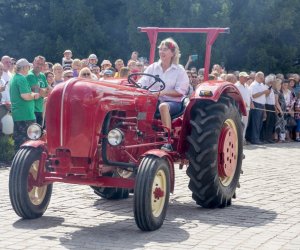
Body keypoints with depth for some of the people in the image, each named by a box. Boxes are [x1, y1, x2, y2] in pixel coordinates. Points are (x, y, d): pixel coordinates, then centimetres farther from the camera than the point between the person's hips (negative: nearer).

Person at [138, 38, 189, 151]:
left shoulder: (179, 70, 2)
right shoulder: (153, 67, 14)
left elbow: (180, 92, -7)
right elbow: (141, 83, 7)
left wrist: (163, 92, -21)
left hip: (173, 102, -3)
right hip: (153, 101, 4)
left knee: (163, 106, -39)